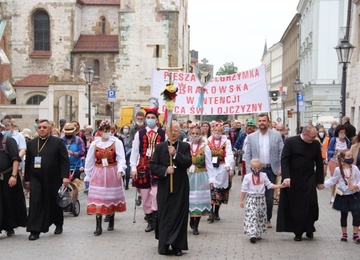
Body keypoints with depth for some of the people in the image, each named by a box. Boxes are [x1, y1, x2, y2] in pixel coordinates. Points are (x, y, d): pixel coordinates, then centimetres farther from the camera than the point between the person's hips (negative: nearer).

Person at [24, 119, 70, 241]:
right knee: (35, 203, -8)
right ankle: (35, 230, -5)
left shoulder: (57, 142, 0)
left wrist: (65, 176, -13)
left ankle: (59, 225, 34)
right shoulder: (31, 143, 9)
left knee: (55, 203, 11)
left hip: (53, 179, -2)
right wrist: (27, 180, 10)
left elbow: (65, 161, -4)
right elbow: (28, 162, 12)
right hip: (36, 179, 2)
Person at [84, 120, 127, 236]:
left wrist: (120, 170, -25)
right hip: (98, 174, 1)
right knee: (98, 199, -5)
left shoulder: (116, 142, -4)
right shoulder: (94, 144, 3)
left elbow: (121, 158, -9)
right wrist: (87, 176, 9)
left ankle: (111, 222, 25)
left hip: (112, 173, -1)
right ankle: (98, 226, -3)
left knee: (112, 197, 8)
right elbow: (89, 161, 8)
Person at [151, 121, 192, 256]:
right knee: (164, 216, 4)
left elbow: (188, 162, -11)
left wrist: (175, 154, -21)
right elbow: (153, 166, 1)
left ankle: (177, 246, 6)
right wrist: (165, 170, -15)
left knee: (179, 215, 0)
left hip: (180, 187, 0)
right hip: (164, 187, 1)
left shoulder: (185, 146, 3)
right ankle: (164, 245, 12)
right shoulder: (160, 147, 4)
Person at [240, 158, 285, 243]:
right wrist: (241, 200, 0)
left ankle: (258, 234, 20)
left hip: (261, 199, 4)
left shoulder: (263, 175, 4)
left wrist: (280, 186, -7)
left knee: (261, 216, 8)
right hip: (251, 199, -4)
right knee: (252, 216, -13)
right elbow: (244, 189, 0)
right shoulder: (247, 177, -4)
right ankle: (252, 234, -19)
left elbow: (270, 185, 5)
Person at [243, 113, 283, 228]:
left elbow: (282, 153, 4)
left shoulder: (276, 135, 4)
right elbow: (247, 155, 4)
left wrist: (281, 168, -5)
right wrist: (249, 171, -4)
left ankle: (268, 219, 18)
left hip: (271, 170, 0)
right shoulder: (251, 137, 5)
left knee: (269, 197, 6)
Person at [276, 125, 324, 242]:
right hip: (293, 181, -2)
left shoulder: (316, 144, 2)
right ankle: (298, 232, 12)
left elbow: (319, 163, 9)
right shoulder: (290, 142, -7)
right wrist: (286, 177, -20)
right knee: (295, 207, 2)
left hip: (309, 182, 2)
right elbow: (284, 160, -10)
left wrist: (319, 180, 7)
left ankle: (309, 229, 19)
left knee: (310, 206, -1)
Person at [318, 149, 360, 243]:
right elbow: (332, 180, 3)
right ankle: (344, 234, 23)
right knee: (344, 215, 10)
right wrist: (324, 185, -5)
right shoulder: (338, 170, -8)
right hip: (343, 196, 0)